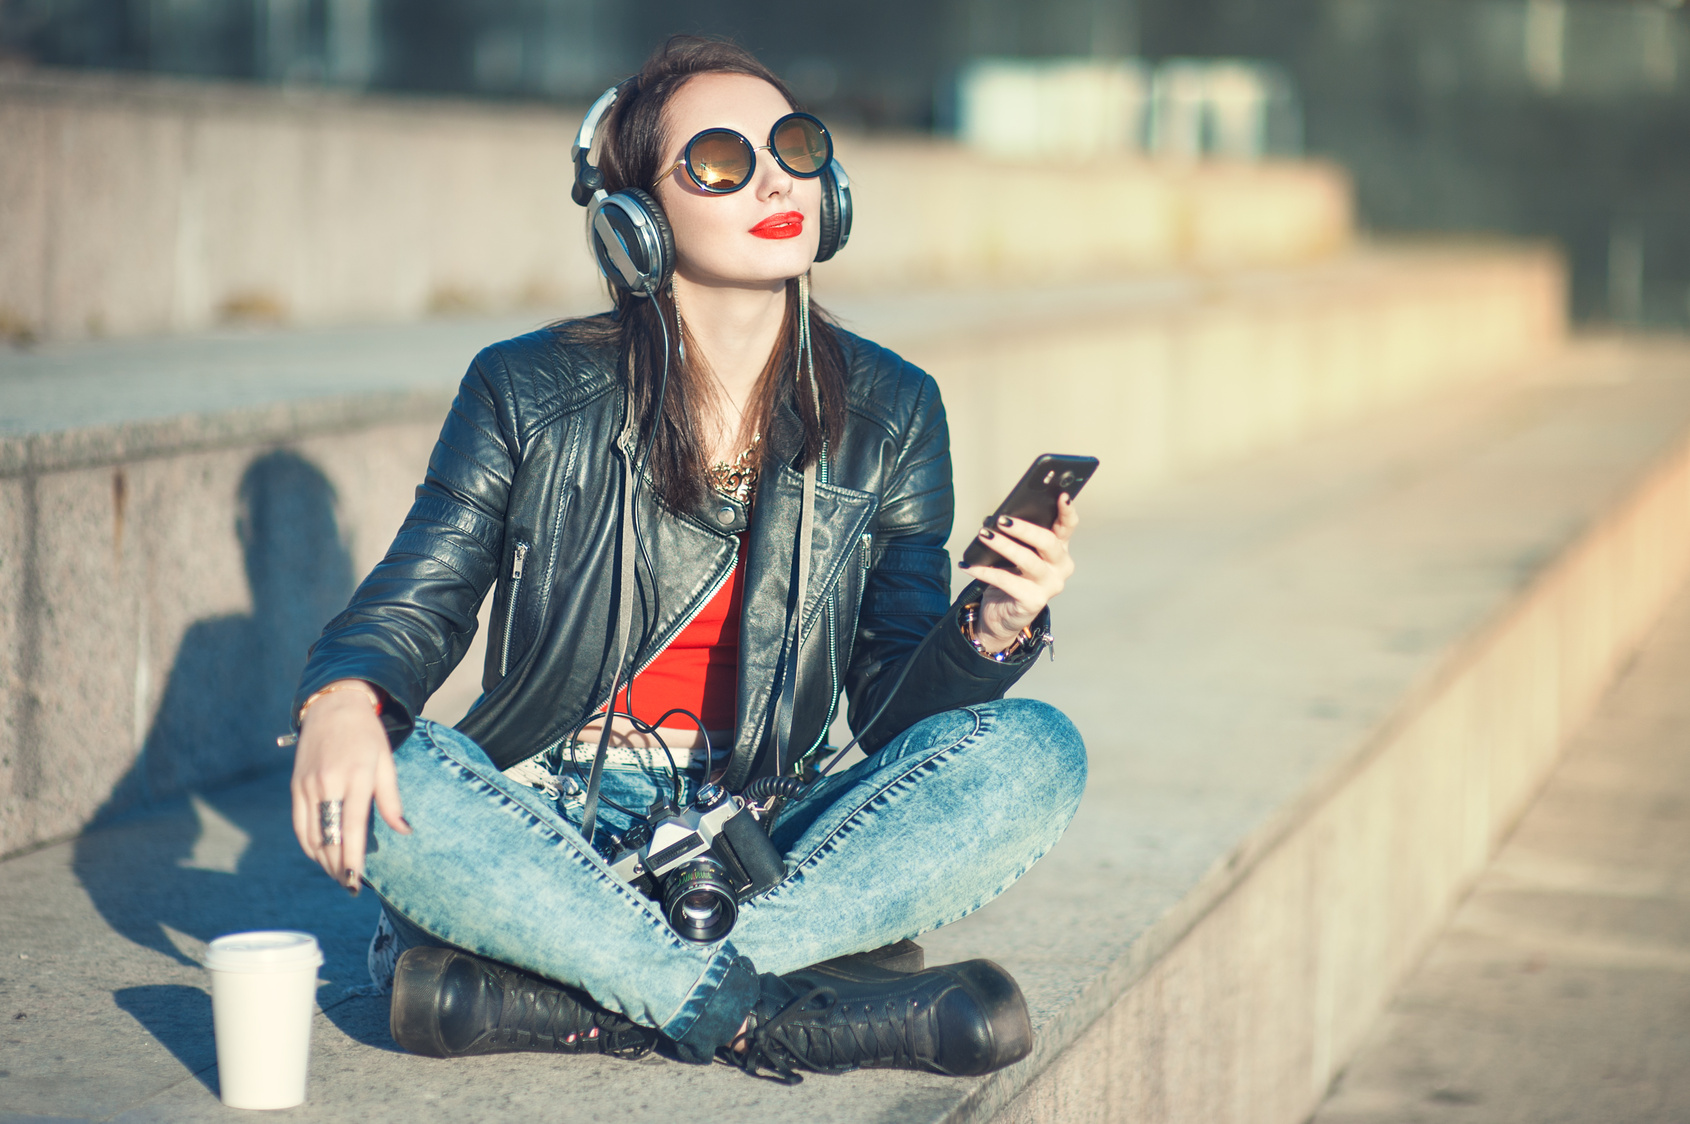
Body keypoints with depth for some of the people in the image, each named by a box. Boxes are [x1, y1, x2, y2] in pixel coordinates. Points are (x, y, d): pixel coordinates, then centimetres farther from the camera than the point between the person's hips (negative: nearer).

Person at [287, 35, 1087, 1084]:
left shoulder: (889, 414, 4)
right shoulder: (529, 394, -1)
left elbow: (892, 708, 3)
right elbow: (415, 600, -1)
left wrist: (992, 630, -20)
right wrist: (344, 699, -25)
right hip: (549, 831, -2)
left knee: (1036, 752, -23)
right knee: (368, 774, -32)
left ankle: (558, 996, -31)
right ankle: (777, 1013, -32)